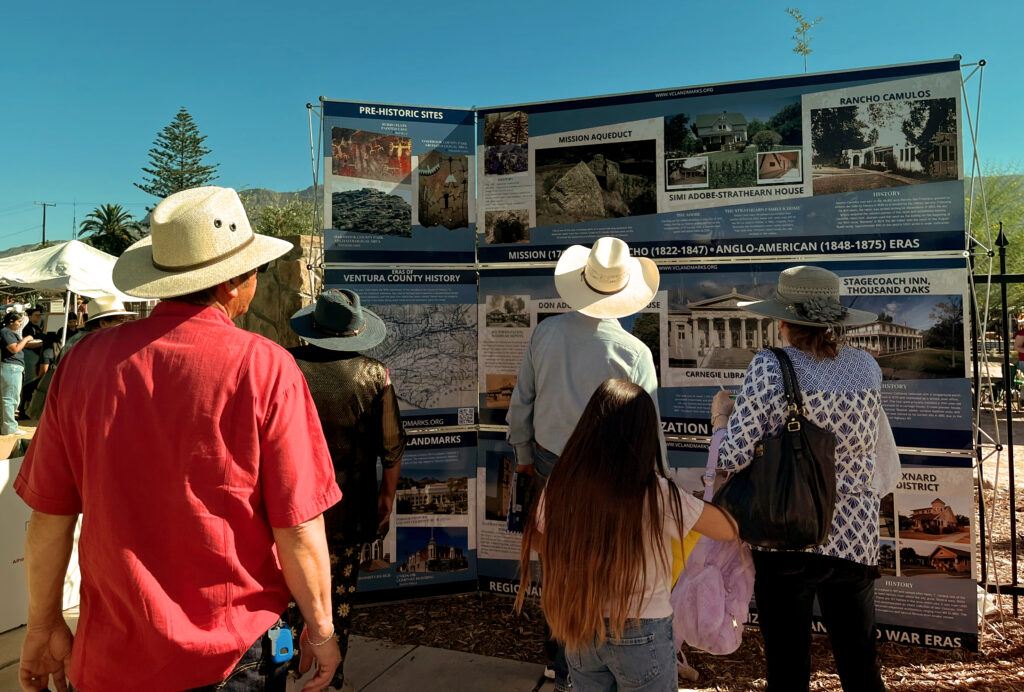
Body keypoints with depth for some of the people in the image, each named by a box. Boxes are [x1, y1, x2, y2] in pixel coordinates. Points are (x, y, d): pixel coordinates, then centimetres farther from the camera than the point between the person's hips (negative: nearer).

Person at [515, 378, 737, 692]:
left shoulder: (560, 486, -13)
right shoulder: (657, 495, -23)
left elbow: (538, 542, 4)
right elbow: (729, 530, -12)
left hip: (578, 629, 3)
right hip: (640, 635, -3)